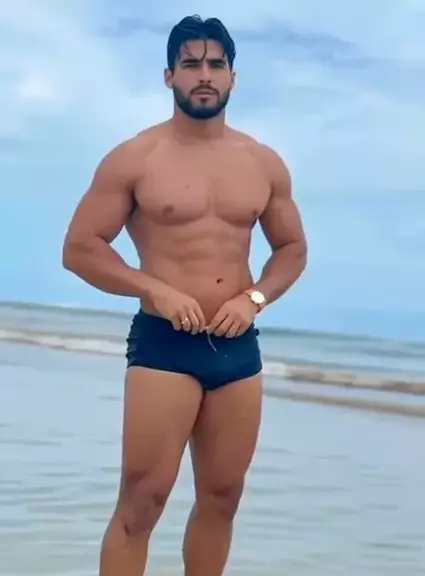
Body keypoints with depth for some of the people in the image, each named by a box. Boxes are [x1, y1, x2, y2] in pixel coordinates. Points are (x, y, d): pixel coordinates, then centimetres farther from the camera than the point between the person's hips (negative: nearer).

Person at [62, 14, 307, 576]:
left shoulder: (265, 164, 8)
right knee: (141, 501, -7)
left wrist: (255, 298, -3)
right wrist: (155, 289, -15)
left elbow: (293, 247, 16)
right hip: (163, 344, -4)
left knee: (222, 499, 11)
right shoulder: (133, 159, -3)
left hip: (238, 347, 4)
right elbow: (79, 248, -3)